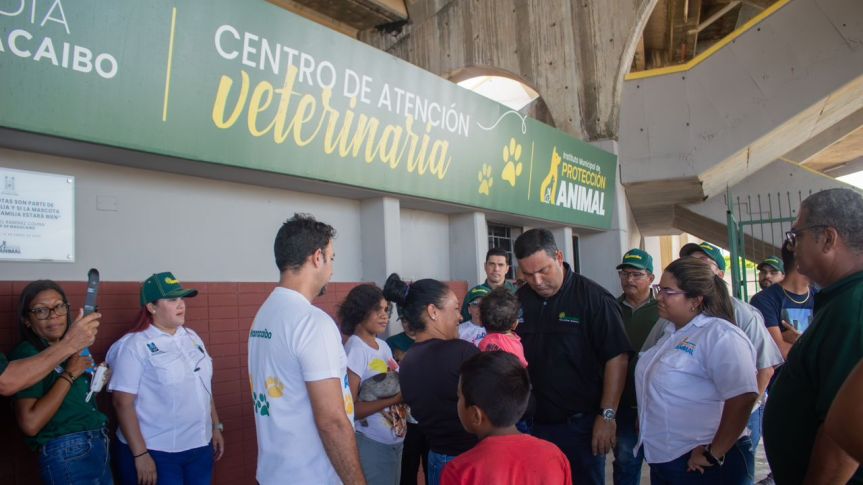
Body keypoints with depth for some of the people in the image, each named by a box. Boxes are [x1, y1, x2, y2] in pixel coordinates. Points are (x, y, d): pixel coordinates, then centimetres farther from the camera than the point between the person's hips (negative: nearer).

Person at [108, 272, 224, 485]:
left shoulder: (192, 337, 9)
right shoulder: (135, 345, -10)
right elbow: (123, 403, -14)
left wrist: (216, 426, 14)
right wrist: (140, 455, -16)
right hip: (155, 452, -6)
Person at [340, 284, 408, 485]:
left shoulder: (384, 346, 6)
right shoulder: (355, 350, -17)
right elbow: (350, 408, -20)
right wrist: (395, 399, -26)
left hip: (396, 441, 7)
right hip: (371, 444, -7)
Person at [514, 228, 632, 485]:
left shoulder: (594, 298, -12)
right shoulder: (519, 300, 2)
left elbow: (617, 357, -12)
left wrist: (607, 415, -14)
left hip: (582, 422, -4)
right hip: (536, 422, 5)